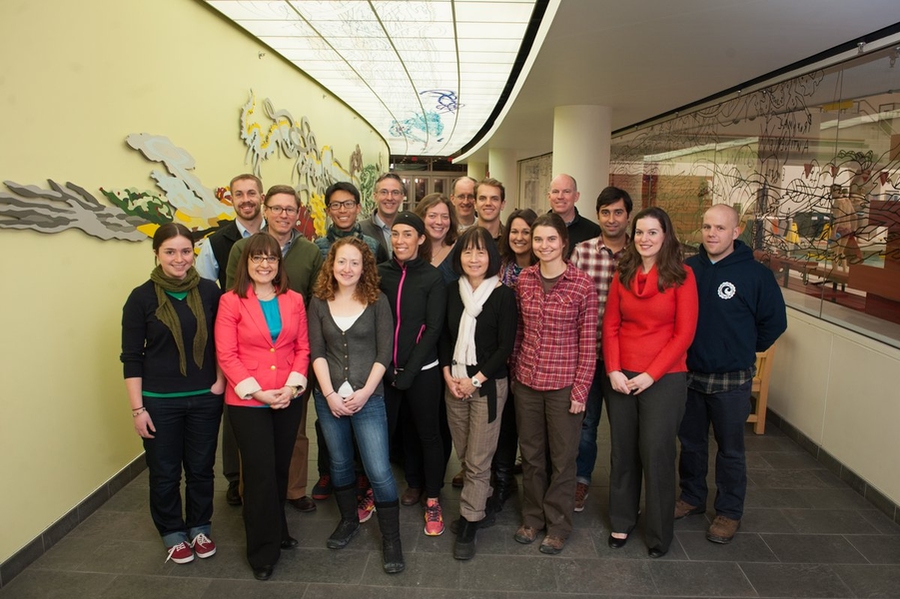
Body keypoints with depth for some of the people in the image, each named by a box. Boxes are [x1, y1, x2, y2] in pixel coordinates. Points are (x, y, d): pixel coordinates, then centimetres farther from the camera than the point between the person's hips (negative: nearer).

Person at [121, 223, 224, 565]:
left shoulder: (208, 291, -3)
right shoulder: (142, 297, -8)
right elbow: (131, 358, -5)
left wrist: (221, 380, -3)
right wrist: (137, 408, -7)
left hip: (204, 398, 2)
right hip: (159, 401, -1)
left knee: (201, 468, 14)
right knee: (165, 472, 13)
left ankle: (199, 528, 36)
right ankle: (173, 533, 35)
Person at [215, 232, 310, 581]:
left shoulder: (293, 300, 4)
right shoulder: (231, 301, -7)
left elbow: (302, 347, 4)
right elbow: (226, 355, -10)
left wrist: (293, 385, -10)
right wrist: (258, 392, -15)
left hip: (289, 399, 3)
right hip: (247, 402, -3)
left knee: (280, 469, 16)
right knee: (260, 473, 4)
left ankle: (277, 530, 39)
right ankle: (263, 551, 22)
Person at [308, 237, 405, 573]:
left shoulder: (377, 301, -2)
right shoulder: (319, 302, 3)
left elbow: (384, 353, -5)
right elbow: (316, 352, -1)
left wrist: (365, 392, -12)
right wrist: (330, 394, -10)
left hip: (368, 398, -2)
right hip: (329, 398, 3)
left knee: (379, 471, -4)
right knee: (339, 463, 16)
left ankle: (391, 539, 12)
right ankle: (348, 520, 38)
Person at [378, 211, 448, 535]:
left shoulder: (432, 278, -5)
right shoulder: (380, 273, 2)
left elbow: (433, 328, -8)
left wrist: (409, 372, -11)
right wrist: (386, 367, -5)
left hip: (422, 369, -2)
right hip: (385, 368, 3)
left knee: (427, 432, 6)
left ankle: (432, 499, 22)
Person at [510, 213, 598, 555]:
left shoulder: (582, 285, -11)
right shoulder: (524, 280, 2)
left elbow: (587, 344, -9)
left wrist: (580, 390, -10)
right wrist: (515, 369, 7)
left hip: (563, 384, -4)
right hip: (527, 381, 4)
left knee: (562, 457, 11)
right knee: (530, 454, 16)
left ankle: (558, 525, 30)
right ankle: (532, 517, 36)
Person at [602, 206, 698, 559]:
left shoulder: (681, 275, -5)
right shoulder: (623, 274, 6)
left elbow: (684, 333, -8)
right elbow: (610, 326, 5)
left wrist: (651, 374, -12)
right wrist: (613, 370, -6)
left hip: (663, 379, -3)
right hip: (621, 377, 3)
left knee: (657, 454, 4)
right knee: (622, 451, 12)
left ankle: (658, 533, 24)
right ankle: (622, 522, 31)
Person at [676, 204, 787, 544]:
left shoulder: (755, 274, -10)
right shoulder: (687, 270, -2)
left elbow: (774, 322, 0)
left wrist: (746, 349, 4)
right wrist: (684, 350, 6)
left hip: (732, 380, -3)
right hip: (689, 374, 3)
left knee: (730, 450, 10)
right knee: (691, 442, 17)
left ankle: (729, 512, 26)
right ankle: (692, 498, 35)